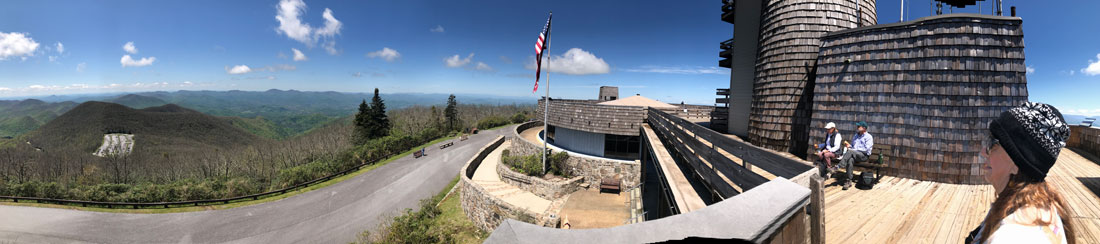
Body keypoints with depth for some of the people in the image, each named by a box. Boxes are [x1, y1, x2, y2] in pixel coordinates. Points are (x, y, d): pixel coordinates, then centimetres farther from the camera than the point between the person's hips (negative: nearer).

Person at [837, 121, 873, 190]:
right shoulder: (855, 136, 23)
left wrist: (853, 149, -16)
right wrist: (849, 145, 3)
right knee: (850, 160, -32)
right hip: (854, 155, 5)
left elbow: (866, 149, -11)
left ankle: (839, 166, -39)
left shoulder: (868, 137, 1)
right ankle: (849, 180, -36)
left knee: (850, 152, -35)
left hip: (864, 156, -5)